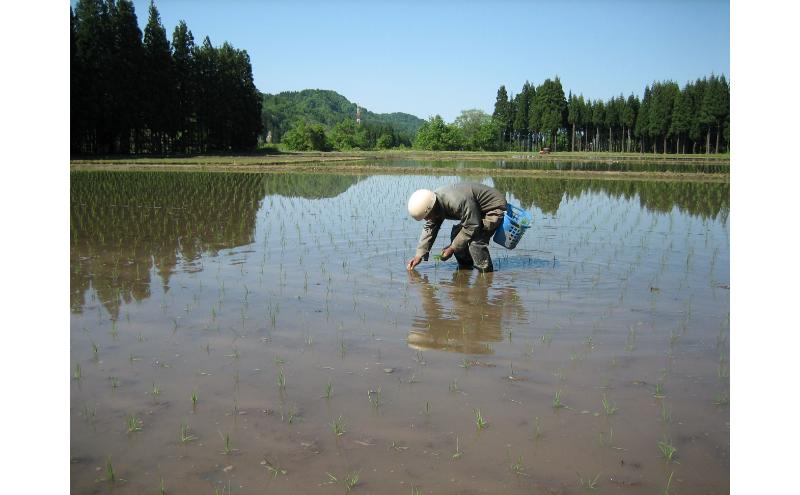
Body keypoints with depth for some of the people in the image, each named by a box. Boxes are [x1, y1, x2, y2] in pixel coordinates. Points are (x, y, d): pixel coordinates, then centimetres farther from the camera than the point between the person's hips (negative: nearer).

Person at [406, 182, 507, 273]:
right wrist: (419, 255, -4)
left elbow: (471, 227, -30)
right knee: (456, 234, 3)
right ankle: (465, 267, 16)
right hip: (477, 211, 10)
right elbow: (429, 228, 0)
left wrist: (452, 248, -22)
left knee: (476, 240, -25)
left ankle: (486, 271, -10)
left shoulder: (458, 202, -38)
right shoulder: (433, 200, -8)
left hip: (494, 209, -10)